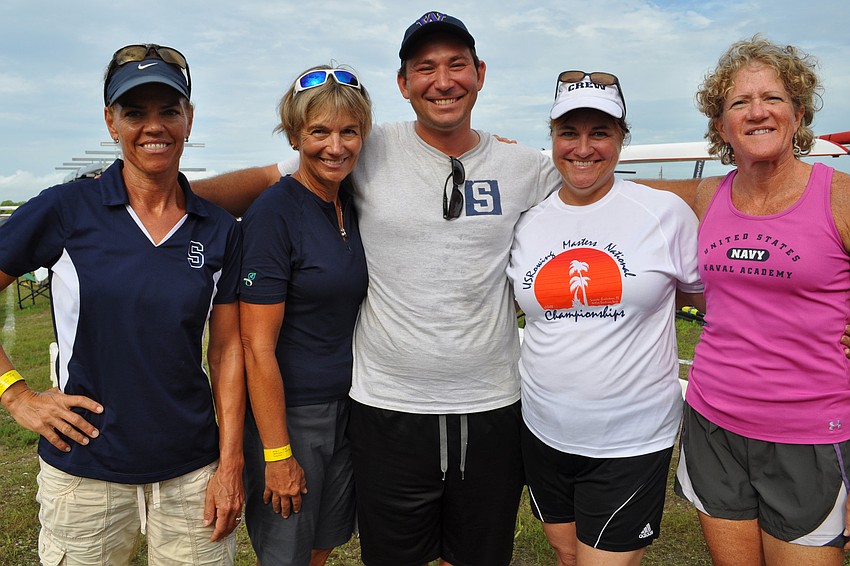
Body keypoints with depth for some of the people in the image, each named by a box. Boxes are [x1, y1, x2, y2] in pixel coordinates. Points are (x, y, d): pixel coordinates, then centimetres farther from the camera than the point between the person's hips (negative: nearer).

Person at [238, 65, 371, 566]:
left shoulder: (354, 205, 3)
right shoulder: (274, 213, -18)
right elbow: (258, 347, -18)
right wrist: (277, 454, -17)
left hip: (346, 408, 7)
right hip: (288, 412, -6)